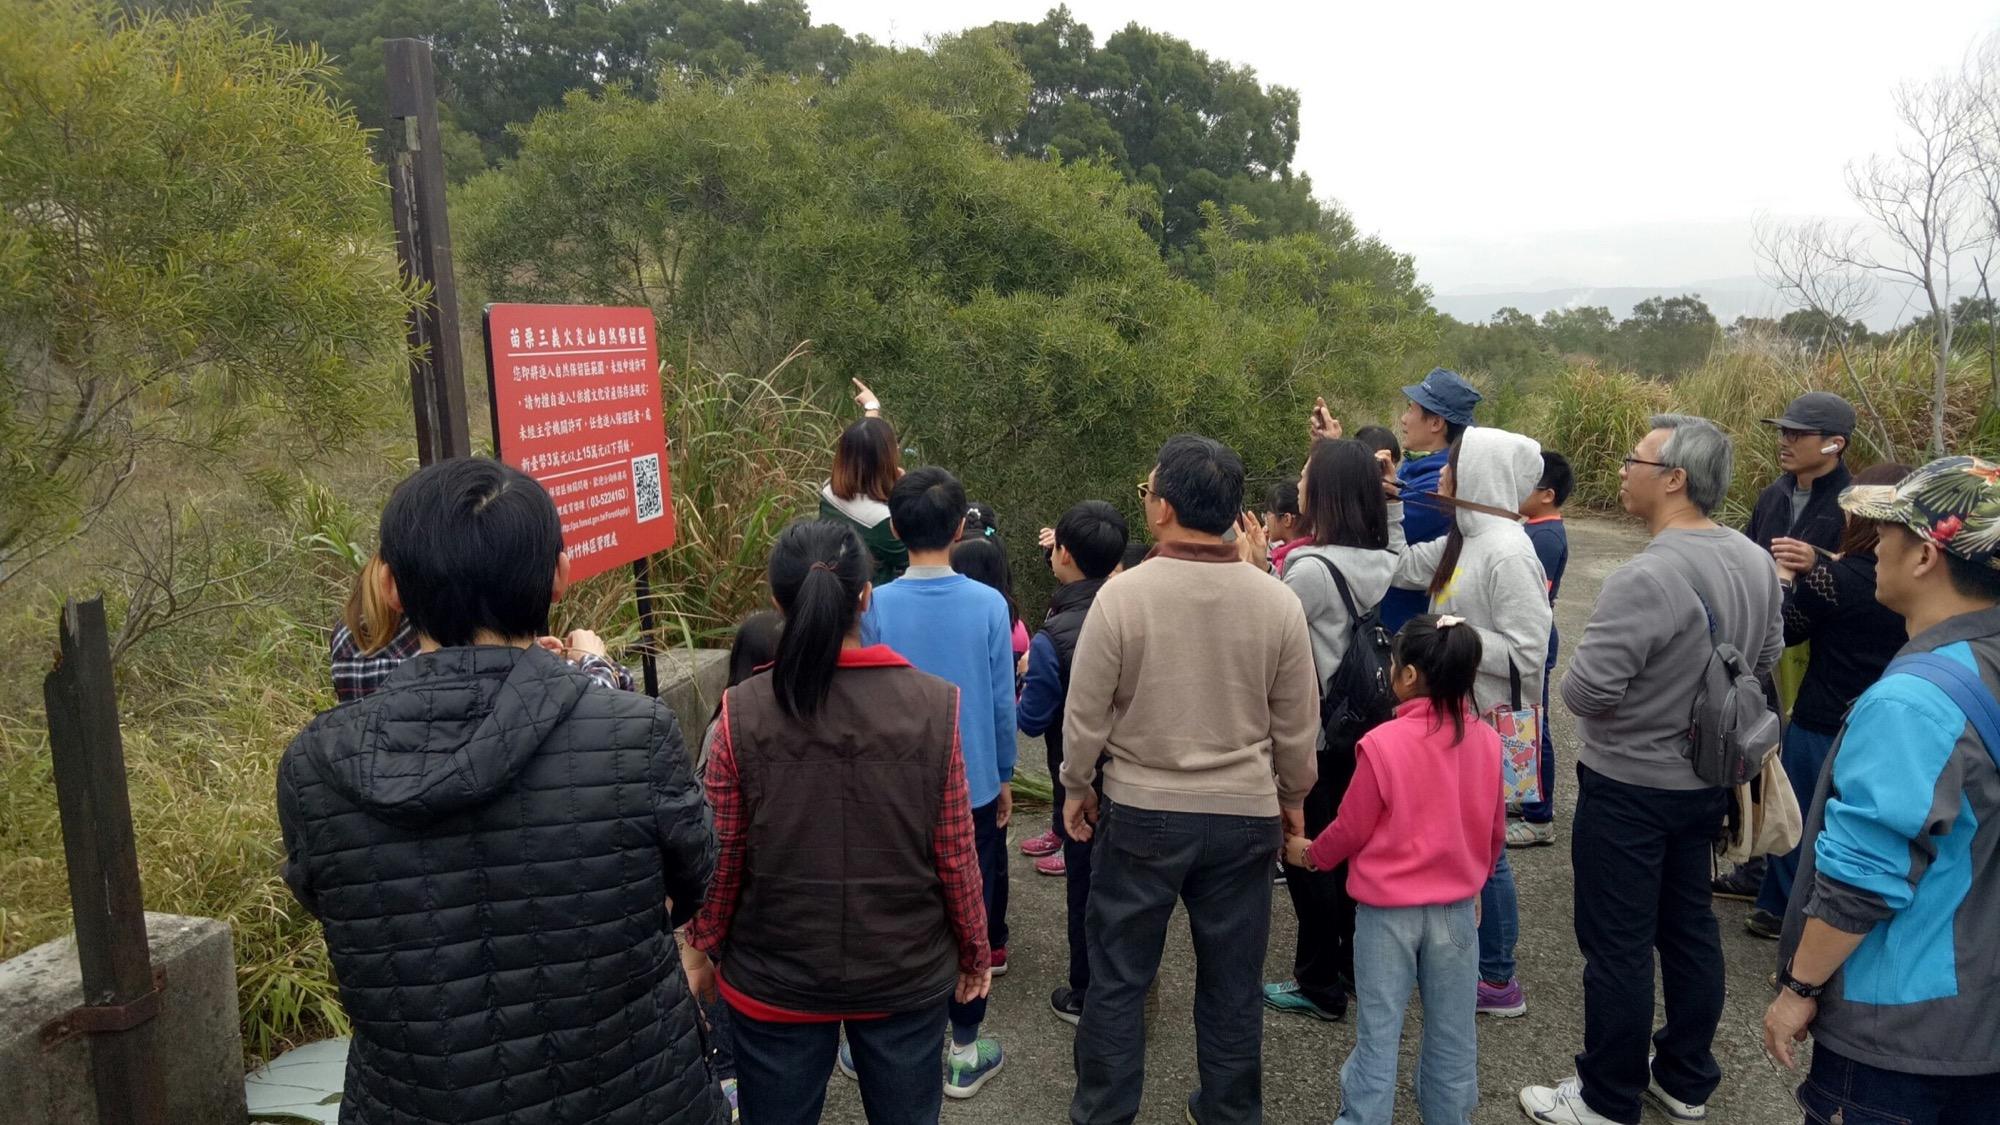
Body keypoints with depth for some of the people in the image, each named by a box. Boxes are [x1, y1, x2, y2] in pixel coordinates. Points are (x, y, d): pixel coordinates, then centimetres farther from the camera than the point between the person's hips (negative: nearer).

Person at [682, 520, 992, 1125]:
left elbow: (721, 857, -8)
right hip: (906, 971, 0)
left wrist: (703, 948, 10)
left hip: (776, 974, 0)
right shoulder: (934, 705, -14)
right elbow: (955, 854, -9)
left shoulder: (743, 712, -15)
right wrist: (974, 949, 7)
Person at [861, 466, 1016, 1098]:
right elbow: (1002, 702, -6)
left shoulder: (876, 607, -12)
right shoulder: (988, 604, -11)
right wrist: (1004, 776, 9)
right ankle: (964, 1052, 22)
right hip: (974, 785, 0)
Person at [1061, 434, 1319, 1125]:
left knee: (1117, 977, 14)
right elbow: (1298, 724, 1)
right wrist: (1292, 797, 17)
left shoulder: (1123, 594, -16)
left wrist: (1076, 787, 8)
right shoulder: (1277, 600, -8)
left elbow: (1085, 713, -9)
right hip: (1247, 814, 2)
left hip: (1141, 811, -2)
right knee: (1232, 982, 17)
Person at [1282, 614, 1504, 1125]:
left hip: (1388, 909, -4)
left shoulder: (1382, 744, -20)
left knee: (1379, 1031, 7)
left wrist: (1310, 855, 9)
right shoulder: (1486, 741, -7)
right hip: (1457, 907, 4)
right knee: (1453, 1032, 16)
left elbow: (1352, 829, -10)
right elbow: (1495, 832, 5)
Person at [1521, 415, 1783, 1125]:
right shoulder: (1755, 561, -1)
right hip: (1706, 777, 8)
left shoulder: (1645, 579, -27)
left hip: (1628, 786, -8)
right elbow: (1766, 657, 13)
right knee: (1689, 928, 20)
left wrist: (1579, 679, -5)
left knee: (1617, 946, 5)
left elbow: (1584, 693, -27)